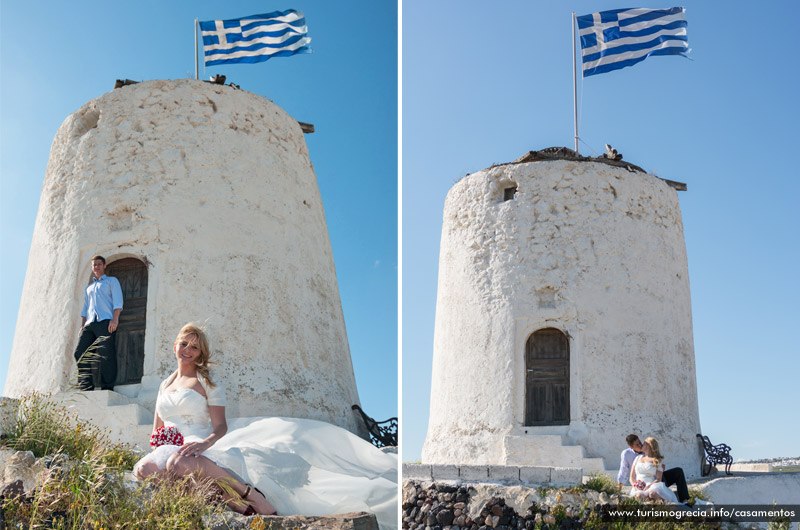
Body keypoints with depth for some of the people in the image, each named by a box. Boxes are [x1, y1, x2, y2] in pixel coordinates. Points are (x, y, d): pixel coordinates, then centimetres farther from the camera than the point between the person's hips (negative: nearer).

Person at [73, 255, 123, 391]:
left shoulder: (111, 281, 16)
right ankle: (86, 387, -12)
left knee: (106, 354, -15)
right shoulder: (89, 287, 33)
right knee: (80, 353, -10)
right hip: (89, 323, 6)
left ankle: (107, 387, -16)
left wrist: (115, 319, -12)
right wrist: (82, 326, 14)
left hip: (105, 321, -5)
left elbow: (117, 301, 2)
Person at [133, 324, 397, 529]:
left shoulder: (208, 383, 3)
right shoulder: (165, 385, 17)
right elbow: (156, 429, 18)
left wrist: (204, 442, -22)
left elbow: (221, 427, -5)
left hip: (198, 447, -4)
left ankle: (252, 496, -25)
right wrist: (156, 448, -1)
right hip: (168, 448, 4)